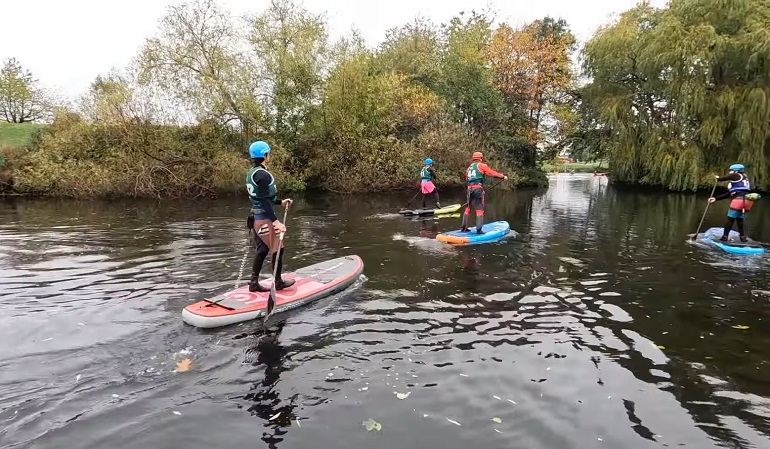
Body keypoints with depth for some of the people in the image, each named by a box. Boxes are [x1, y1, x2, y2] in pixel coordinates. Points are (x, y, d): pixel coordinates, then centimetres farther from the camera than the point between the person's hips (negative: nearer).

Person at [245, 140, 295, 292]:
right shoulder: (262, 174, -19)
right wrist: (276, 221, -26)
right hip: (265, 218, -9)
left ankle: (254, 283, 18)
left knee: (262, 250, 15)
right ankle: (278, 282, 17)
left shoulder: (251, 173, 10)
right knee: (278, 249, 5)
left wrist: (280, 202, 24)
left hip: (256, 217, 9)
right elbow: (265, 201, -24)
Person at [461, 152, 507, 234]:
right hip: (478, 189, -6)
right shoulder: (481, 165, 2)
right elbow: (492, 173, -1)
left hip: (469, 189, 6)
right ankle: (479, 229, -9)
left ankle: (463, 227, 18)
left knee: (468, 208, 15)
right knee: (480, 210, -4)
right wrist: (503, 176, 9)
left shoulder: (469, 168, 20)